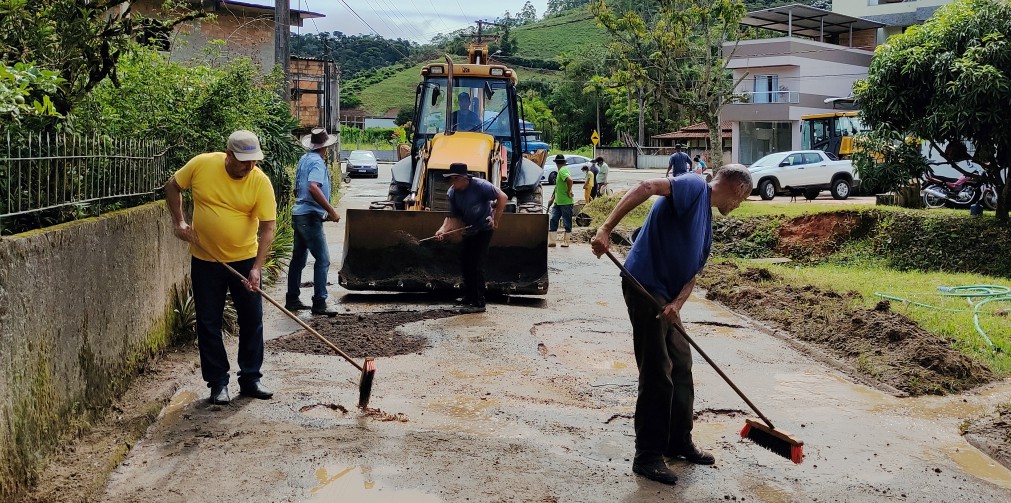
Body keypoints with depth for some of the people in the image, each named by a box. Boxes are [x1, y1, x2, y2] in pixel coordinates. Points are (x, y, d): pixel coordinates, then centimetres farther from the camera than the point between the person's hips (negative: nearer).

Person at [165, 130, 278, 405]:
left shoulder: (261, 182, -14)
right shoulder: (201, 165, -11)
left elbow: (267, 228, -17)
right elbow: (172, 186, 7)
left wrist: (256, 268, -26)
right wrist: (179, 222, -4)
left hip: (245, 260, 0)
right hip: (205, 260, 1)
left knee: (252, 321, 6)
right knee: (209, 323, 5)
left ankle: (250, 379, 20)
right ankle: (218, 383, 17)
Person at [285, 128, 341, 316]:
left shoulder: (304, 159, 14)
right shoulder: (317, 162, -14)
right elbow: (313, 187, -30)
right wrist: (331, 210, -26)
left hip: (299, 214, 10)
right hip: (310, 216, -10)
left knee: (298, 258, 15)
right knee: (322, 259, -7)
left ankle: (292, 300, 21)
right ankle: (319, 303, -8)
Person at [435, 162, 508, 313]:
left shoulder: (479, 185, -22)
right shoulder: (452, 193, -4)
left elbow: (502, 197, -18)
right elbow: (453, 216, -4)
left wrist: (495, 220, -18)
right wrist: (443, 229, -23)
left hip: (484, 229, -7)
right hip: (469, 230, 7)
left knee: (477, 265, -11)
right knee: (465, 262, 13)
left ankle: (479, 303, -6)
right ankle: (469, 297, 30)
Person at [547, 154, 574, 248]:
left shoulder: (563, 170, -15)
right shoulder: (560, 171, 15)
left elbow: (570, 180, -34)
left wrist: (569, 192, -22)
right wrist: (552, 198, 25)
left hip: (566, 202, -9)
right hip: (558, 202, 9)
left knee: (567, 222, 3)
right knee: (553, 220, 5)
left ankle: (566, 241, 10)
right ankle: (551, 241, 6)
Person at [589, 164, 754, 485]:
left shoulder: (706, 222, 19)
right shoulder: (695, 188, -8)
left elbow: (693, 273, 13)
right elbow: (646, 187, -24)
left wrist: (677, 303, -9)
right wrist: (606, 229, -34)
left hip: (666, 295, 10)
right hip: (645, 286, -10)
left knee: (681, 366, 16)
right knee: (657, 374, -6)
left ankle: (679, 443, 30)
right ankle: (647, 456, 4)